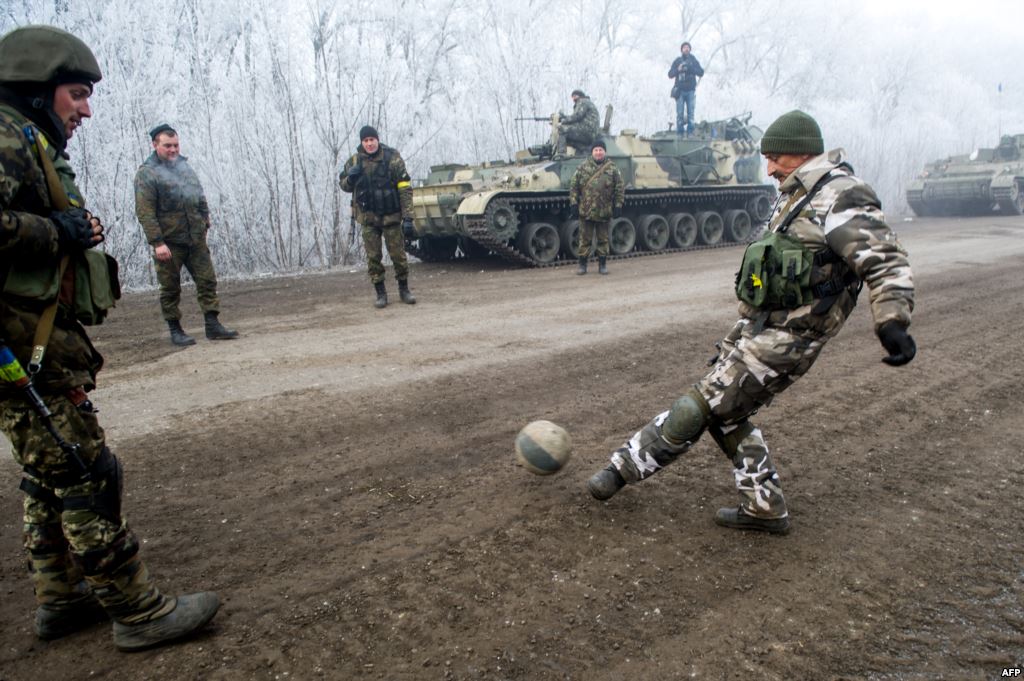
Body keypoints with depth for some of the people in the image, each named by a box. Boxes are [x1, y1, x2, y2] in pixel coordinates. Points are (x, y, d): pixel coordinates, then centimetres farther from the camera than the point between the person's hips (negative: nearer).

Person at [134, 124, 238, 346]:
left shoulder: (184, 165, 14)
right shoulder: (147, 173, -6)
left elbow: (200, 198, 21)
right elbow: (145, 212, -13)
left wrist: (205, 223, 15)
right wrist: (157, 242, -20)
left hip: (196, 240, 6)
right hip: (169, 243, -5)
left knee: (207, 280, 3)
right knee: (170, 288, 3)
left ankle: (213, 325, 8)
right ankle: (175, 330, 13)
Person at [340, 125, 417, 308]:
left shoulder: (392, 158, -6)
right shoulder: (354, 161, 3)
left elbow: (405, 189, -8)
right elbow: (344, 186, 14)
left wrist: (407, 217, -15)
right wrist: (350, 178, -11)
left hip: (391, 215, -2)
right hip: (368, 217, 2)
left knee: (398, 255, 2)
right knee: (373, 257, 3)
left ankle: (404, 290, 20)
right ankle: (381, 294, 14)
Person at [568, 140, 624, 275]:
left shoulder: (612, 168, 2)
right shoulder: (583, 167, 2)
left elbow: (620, 188, 4)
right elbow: (573, 185, 3)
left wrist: (618, 205, -1)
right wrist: (573, 202, -3)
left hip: (604, 212, 0)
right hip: (585, 211, 0)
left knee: (603, 239, 9)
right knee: (585, 239, 6)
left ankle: (602, 264, 19)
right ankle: (582, 264, 15)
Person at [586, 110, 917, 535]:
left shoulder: (840, 198, -15)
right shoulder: (797, 195, 14)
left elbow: (886, 260, -22)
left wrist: (892, 322, -34)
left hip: (783, 340, -10)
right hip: (758, 324, 10)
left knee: (700, 407, -6)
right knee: (726, 413, 14)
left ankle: (625, 467, 7)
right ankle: (765, 508, 24)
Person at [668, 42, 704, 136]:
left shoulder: (693, 60, 9)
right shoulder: (677, 61, 8)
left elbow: (701, 73, 2)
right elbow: (670, 74, 5)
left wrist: (691, 68, -13)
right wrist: (678, 69, -14)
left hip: (691, 90, 0)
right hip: (680, 91, 0)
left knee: (690, 112, -7)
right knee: (679, 113, -6)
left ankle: (690, 132, -5)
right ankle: (680, 133, -2)